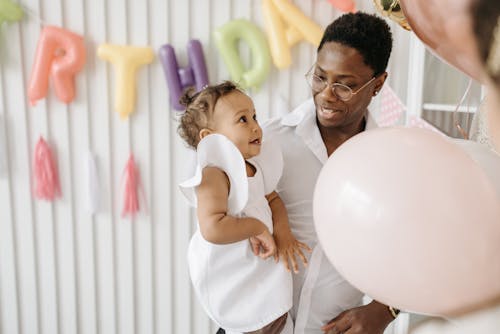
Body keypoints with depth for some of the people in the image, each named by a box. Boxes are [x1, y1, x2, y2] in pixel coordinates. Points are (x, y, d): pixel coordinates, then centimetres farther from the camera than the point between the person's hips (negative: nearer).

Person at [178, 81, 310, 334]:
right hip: (231, 282, -8)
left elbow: (272, 199, 12)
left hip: (258, 271, 8)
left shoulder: (254, 167, 1)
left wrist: (282, 231, -7)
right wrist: (258, 227, -26)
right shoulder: (214, 174, -26)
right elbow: (212, 229, -37)